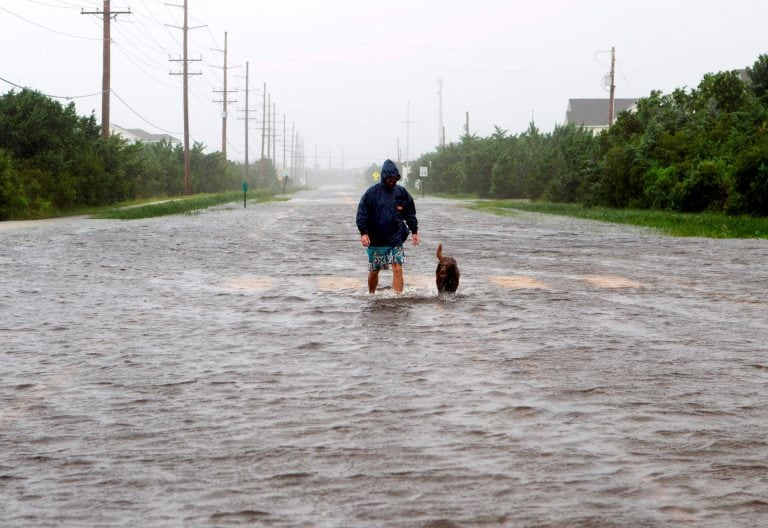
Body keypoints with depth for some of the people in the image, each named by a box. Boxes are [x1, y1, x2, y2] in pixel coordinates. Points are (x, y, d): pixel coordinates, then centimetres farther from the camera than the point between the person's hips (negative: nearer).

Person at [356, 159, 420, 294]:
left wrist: (414, 231, 13)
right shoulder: (372, 192, -4)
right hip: (376, 241, -1)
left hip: (396, 240, 1)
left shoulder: (402, 192, 5)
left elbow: (410, 214, 15)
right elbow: (362, 214, -6)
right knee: (374, 271, 10)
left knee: (398, 269, -10)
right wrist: (363, 233, -15)